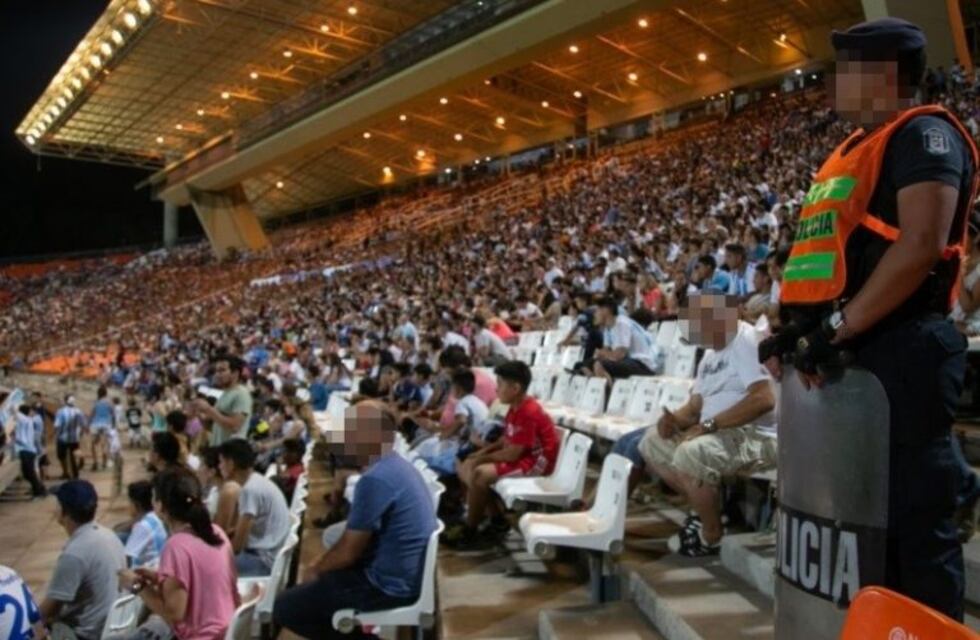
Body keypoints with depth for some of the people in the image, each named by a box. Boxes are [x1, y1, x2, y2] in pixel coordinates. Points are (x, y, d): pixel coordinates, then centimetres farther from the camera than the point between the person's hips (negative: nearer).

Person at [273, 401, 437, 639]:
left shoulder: (375, 479, -23)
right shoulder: (398, 466, 8)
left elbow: (348, 552, -17)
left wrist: (316, 570, 1)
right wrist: (321, 564, 11)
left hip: (388, 584, -10)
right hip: (405, 576, 10)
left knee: (284, 609, -4)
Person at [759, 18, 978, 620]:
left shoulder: (923, 133, -6)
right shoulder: (860, 148, 22)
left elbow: (922, 244, -20)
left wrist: (838, 328, -20)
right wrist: (800, 326, 9)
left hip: (903, 351, -9)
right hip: (852, 355, 10)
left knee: (915, 515, -2)